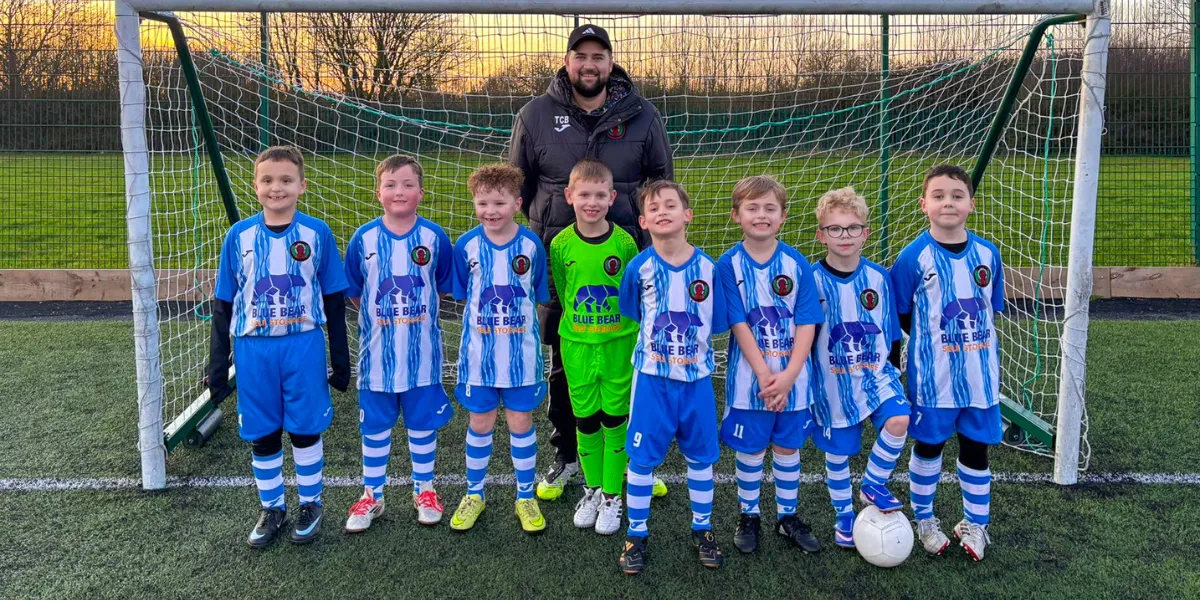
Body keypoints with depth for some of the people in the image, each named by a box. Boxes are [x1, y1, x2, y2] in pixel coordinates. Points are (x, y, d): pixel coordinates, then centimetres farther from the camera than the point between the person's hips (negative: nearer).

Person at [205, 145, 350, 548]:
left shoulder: (317, 234, -4)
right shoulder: (239, 236, -1)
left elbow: (333, 301, 3)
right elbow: (223, 304, 6)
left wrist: (340, 361, 4)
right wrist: (217, 367, 5)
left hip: (303, 347, -1)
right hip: (253, 350, 2)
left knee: (305, 429, 9)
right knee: (262, 435, 11)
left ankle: (310, 505, 28)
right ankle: (272, 509, 29)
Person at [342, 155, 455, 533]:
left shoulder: (435, 238, -6)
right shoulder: (364, 239, -5)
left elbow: (444, 288, 6)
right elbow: (353, 293, 5)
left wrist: (416, 308, 2)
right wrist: (380, 315, 1)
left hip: (422, 352, 0)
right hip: (377, 352, 1)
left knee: (423, 424, 13)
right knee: (375, 427, 12)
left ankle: (424, 490, 30)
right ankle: (372, 496, 27)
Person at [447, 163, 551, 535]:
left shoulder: (532, 245, -7)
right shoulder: (467, 246, -5)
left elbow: (539, 298, 2)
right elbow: (461, 297, 5)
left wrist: (520, 323, -2)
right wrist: (482, 323, -2)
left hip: (522, 354, 0)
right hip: (479, 354, 1)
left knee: (521, 424, 9)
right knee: (480, 424, 12)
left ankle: (526, 498, 26)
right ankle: (474, 495, 31)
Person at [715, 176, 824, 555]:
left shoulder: (797, 264, -3)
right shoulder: (729, 264, -7)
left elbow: (807, 324, -5)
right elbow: (739, 325, -11)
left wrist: (789, 375, -16)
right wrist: (765, 375, -17)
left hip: (792, 378, 2)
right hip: (749, 378, -2)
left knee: (788, 447, 14)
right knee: (750, 451, 9)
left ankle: (788, 518, 31)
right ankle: (749, 518, 27)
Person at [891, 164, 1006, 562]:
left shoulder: (987, 254, -1)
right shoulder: (914, 257, -12)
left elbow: (992, 310, 11)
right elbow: (899, 316, -4)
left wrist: (978, 343, 6)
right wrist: (929, 339, -1)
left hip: (980, 374, 3)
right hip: (932, 377, -3)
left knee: (976, 447, 13)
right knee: (929, 446, 12)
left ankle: (975, 524, 30)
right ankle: (924, 520, 31)